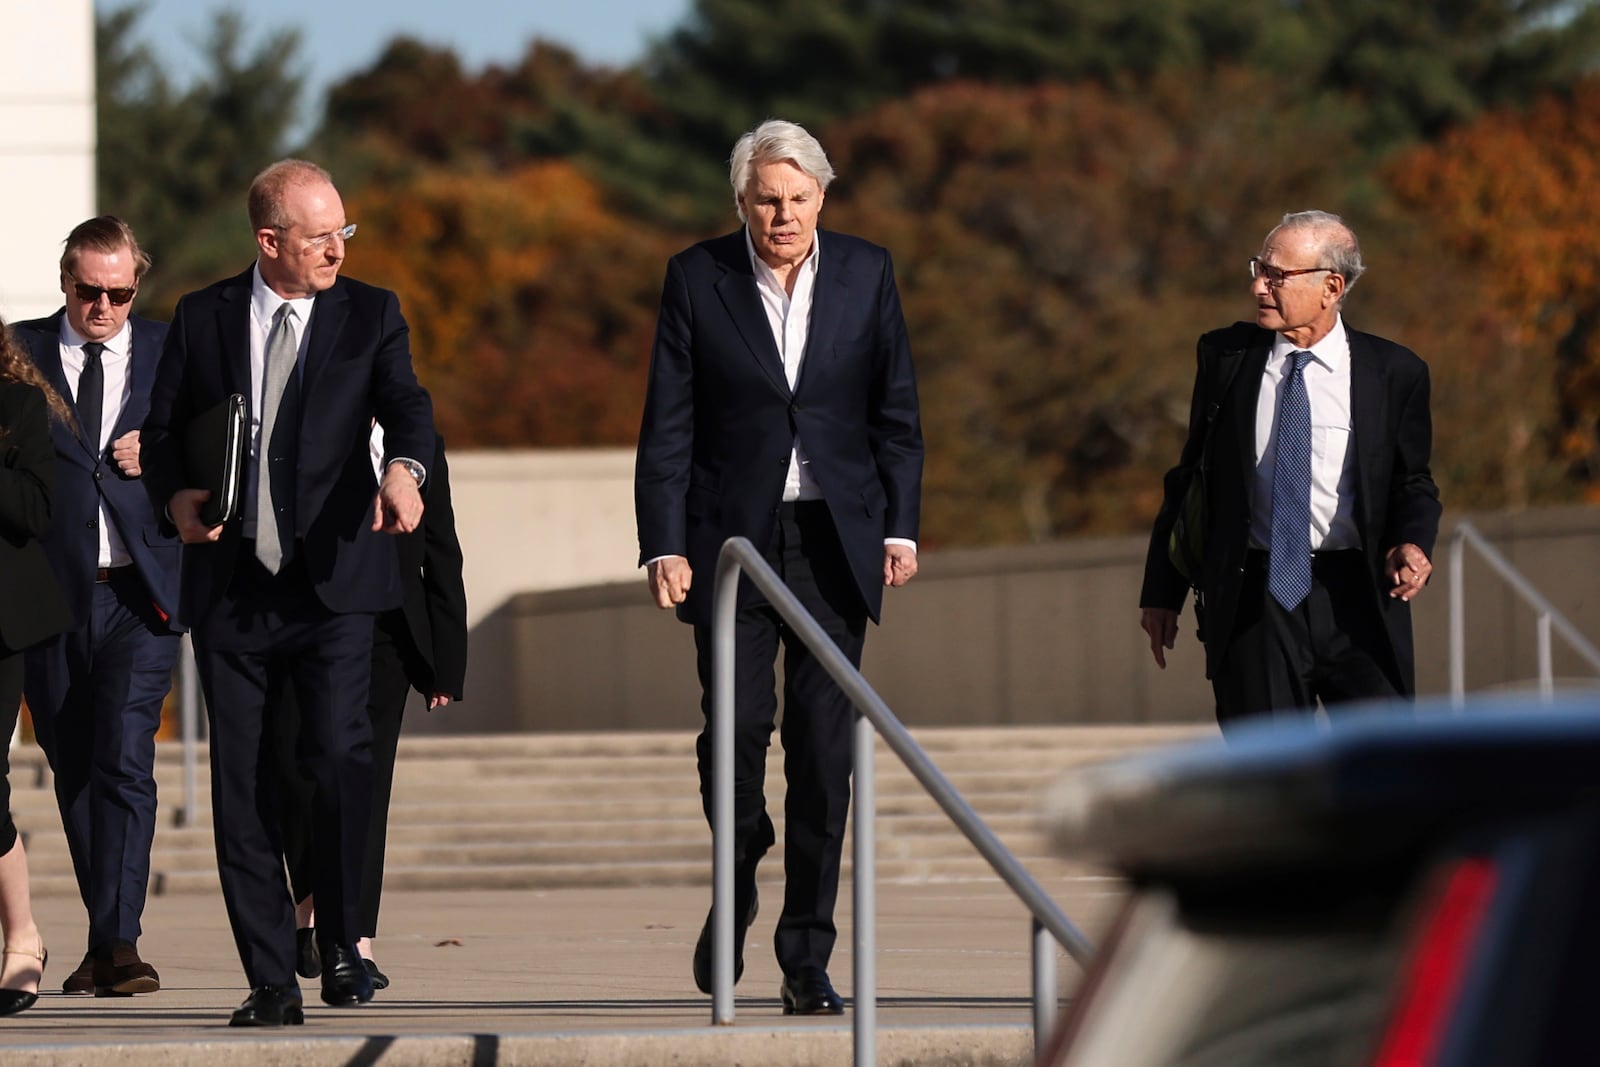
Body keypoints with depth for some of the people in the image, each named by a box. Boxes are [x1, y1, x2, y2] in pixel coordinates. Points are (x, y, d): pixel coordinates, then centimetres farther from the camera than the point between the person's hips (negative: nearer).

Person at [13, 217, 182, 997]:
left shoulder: (171, 355, 7)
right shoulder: (20, 354, 6)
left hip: (138, 592, -2)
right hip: (51, 591, 2)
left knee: (124, 760, -13)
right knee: (73, 768, 8)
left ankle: (118, 940, -16)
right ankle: (105, 936, 19)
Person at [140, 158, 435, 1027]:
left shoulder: (369, 314, 7)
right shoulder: (202, 319, 9)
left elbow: (405, 402, -9)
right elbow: (161, 431, 13)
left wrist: (404, 467, -31)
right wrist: (174, 496, -8)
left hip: (332, 581, -2)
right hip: (228, 589, 2)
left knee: (340, 756, -16)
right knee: (241, 784, 2)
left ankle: (341, 945, 3)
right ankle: (270, 981, 8)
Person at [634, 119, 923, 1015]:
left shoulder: (867, 274, 5)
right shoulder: (698, 278, 1)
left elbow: (896, 415, 9)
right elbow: (668, 426, 0)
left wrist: (901, 529, 1)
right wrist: (664, 545, -7)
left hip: (835, 538, 1)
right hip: (732, 537, -1)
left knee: (824, 743, -3)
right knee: (735, 722, -12)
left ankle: (808, 963, 3)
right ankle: (737, 886, 19)